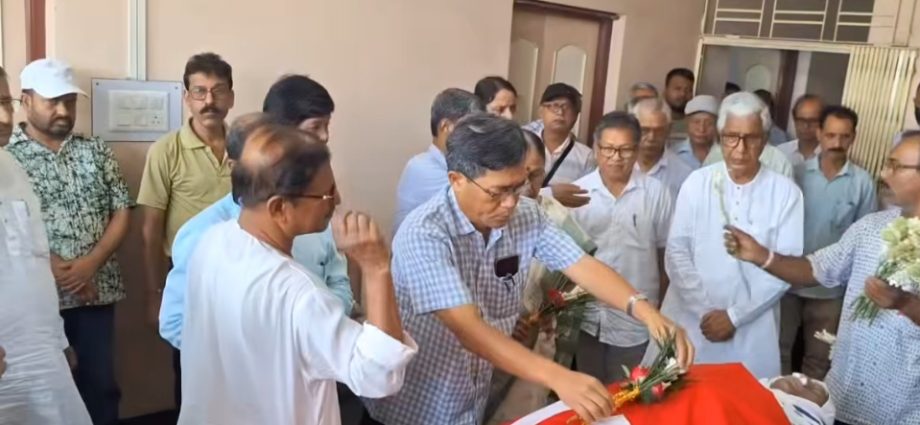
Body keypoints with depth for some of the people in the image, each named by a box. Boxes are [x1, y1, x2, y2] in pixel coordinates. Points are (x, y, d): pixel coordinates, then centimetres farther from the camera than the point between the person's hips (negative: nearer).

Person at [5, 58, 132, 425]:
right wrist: (53, 268, -16)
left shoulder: (96, 151, 7)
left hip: (96, 291, 2)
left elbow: (122, 211, 3)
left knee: (101, 382, 10)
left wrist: (90, 264, -10)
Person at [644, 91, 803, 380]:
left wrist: (735, 315, -10)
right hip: (690, 321, 1)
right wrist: (704, 310, -9)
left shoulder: (786, 193, -3)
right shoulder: (697, 183, 0)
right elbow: (677, 253, -2)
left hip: (751, 331, -1)